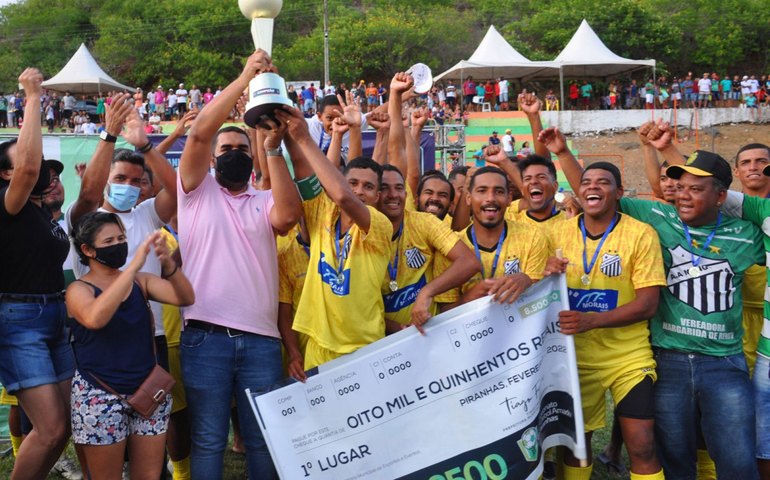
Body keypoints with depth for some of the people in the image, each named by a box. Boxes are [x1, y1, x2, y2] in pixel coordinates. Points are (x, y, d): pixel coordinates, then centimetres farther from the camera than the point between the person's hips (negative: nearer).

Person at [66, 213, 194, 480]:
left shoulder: (141, 281, 7)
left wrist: (167, 263, -26)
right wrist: (134, 265, -32)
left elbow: (185, 298, -8)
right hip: (100, 396, -3)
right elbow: (95, 318, -28)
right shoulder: (79, 290, -5)